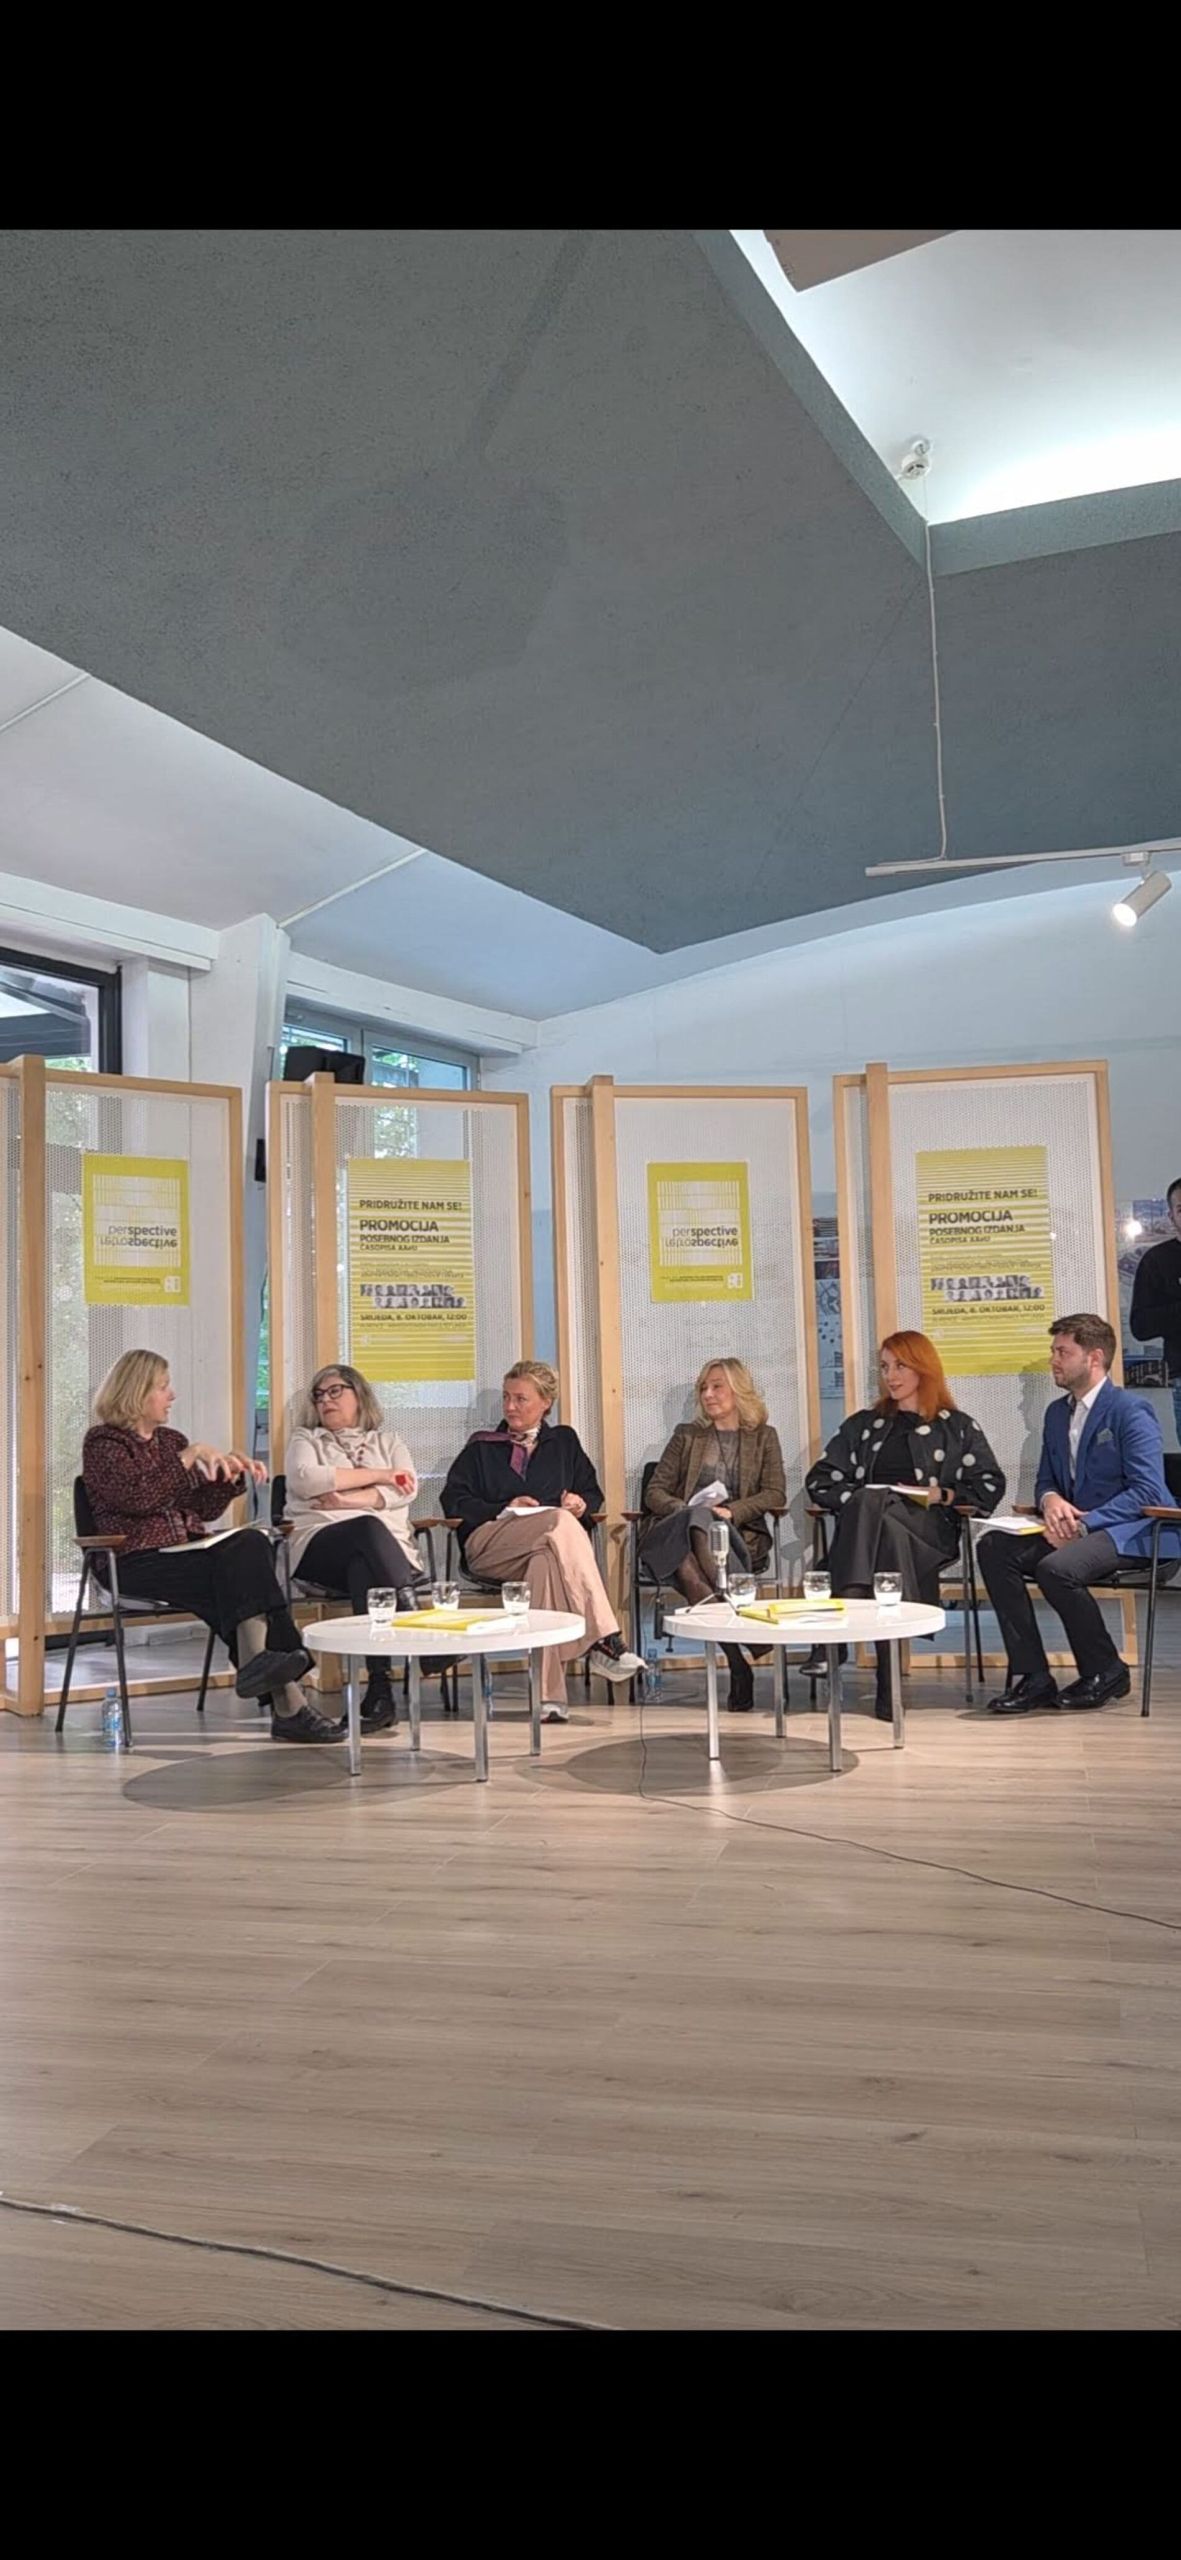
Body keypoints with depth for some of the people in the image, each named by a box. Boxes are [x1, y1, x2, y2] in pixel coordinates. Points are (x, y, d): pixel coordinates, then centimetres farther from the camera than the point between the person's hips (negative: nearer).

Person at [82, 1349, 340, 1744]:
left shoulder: (171, 1441, 23)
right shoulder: (103, 1443, 3)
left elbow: (204, 1508, 21)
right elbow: (137, 1497, -17)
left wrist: (232, 1470, 6)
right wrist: (190, 1456, -14)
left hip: (188, 1552, 6)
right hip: (140, 1561, -6)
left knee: (251, 1543, -28)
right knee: (245, 1571, -30)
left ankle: (258, 1660, -39)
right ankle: (287, 1704, -36)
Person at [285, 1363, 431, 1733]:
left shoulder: (387, 1441, 25)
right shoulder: (305, 1440, 22)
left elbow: (406, 1490, 5)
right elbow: (306, 1480, -3)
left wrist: (348, 1499, -9)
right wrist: (378, 1474, -2)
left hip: (387, 1545, 1)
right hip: (322, 1543, -1)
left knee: (363, 1569, -39)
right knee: (369, 1528, -38)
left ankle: (380, 1686, -43)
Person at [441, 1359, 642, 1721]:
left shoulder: (564, 1441, 29)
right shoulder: (481, 1447, 25)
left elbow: (593, 1493, 25)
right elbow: (453, 1500, 11)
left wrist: (581, 1502, 0)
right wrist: (504, 1509, -5)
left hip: (549, 1548, 1)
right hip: (488, 1546, -1)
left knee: (545, 1563, -41)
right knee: (560, 1524, -36)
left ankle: (549, 1695, -50)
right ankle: (603, 1639, -45)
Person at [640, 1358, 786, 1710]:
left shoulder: (763, 1437, 18)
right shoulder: (687, 1435, 21)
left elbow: (776, 1495, 5)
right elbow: (654, 1492, 14)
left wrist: (731, 1511, -12)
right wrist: (683, 1510, -8)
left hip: (740, 1534, -1)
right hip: (678, 1530, 2)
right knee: (696, 1519, -37)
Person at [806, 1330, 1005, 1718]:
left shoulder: (958, 1427, 22)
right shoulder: (863, 1425, 29)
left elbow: (991, 1486, 12)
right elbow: (819, 1480, 19)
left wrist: (941, 1494, -4)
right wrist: (856, 1500, -1)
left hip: (929, 1530, -2)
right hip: (868, 1523, 2)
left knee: (873, 1504, -36)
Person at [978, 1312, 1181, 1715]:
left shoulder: (1131, 1410, -9)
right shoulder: (1057, 1413, 15)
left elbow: (1147, 1490, -17)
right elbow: (1045, 1480, 19)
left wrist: (1084, 1522, -22)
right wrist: (1051, 1500, -7)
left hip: (1131, 1532, -8)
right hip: (1074, 1527, 8)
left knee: (1056, 1567, -35)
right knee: (994, 1548, -16)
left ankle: (1106, 1672, -8)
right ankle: (1032, 1677, -15)